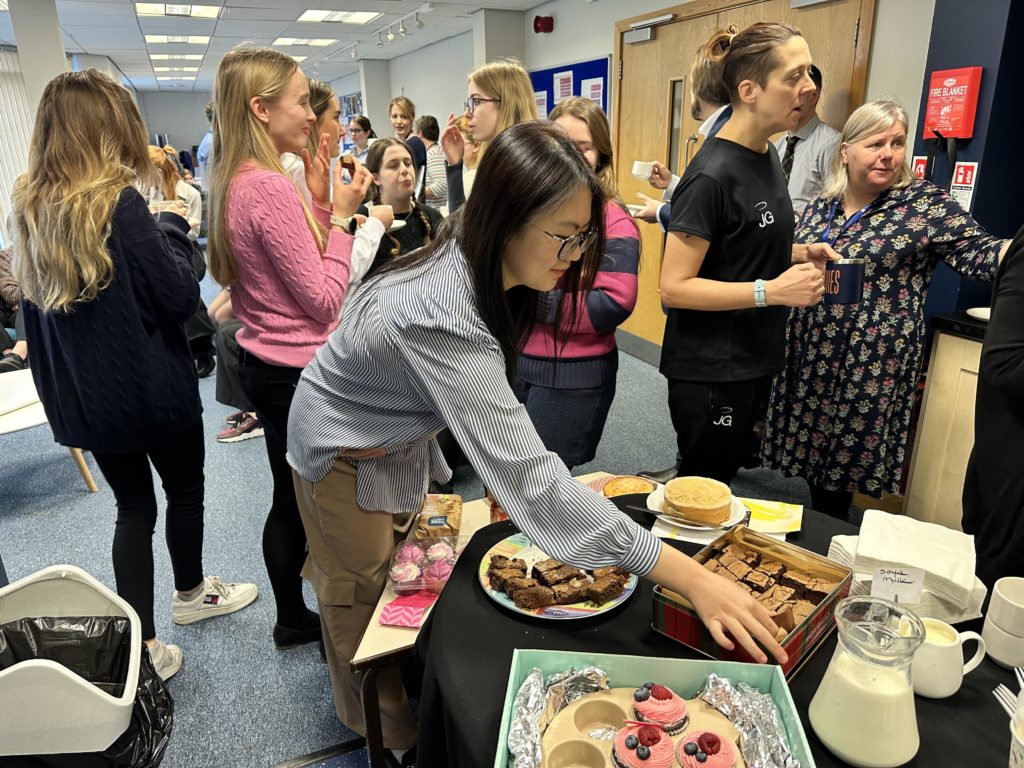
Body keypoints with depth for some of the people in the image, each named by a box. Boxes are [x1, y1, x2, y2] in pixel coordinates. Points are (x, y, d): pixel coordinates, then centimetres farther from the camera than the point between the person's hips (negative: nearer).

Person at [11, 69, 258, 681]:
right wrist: (173, 226, -6)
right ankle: (191, 593, 41)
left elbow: (38, 297, 13)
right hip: (151, 388, -6)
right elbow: (180, 296, -18)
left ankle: (142, 645, 21)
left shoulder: (31, 205, 2)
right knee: (185, 489, 18)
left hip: (81, 395, 6)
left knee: (133, 504, 16)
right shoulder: (119, 203, -20)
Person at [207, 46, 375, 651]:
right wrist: (340, 215, -13)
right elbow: (324, 300, -20)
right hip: (299, 374, -10)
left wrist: (319, 201, 5)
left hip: (266, 364, 10)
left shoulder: (237, 183, 8)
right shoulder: (270, 189, -22)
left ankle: (293, 619, 39)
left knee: (290, 498, 21)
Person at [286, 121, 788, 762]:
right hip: (346, 455, -7)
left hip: (398, 439, 7)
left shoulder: (477, 269, -15)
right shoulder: (442, 317, -43)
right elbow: (529, 475, -47)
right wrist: (689, 578, -45)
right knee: (365, 602, 14)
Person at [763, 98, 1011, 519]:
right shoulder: (820, 205, 9)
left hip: (872, 360, -5)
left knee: (846, 452, 3)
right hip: (811, 353, 5)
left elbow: (980, 253, -13)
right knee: (812, 447, 12)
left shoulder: (924, 204, -5)